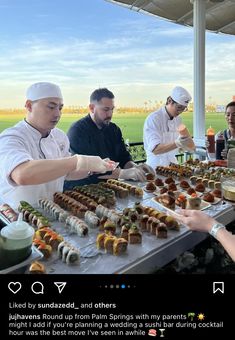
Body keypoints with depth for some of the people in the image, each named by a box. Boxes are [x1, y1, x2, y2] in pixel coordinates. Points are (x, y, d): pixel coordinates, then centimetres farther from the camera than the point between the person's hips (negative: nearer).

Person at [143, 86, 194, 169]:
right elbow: (155, 149, -23)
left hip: (173, 164, 6)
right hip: (157, 166, -6)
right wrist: (177, 143, -36)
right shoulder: (153, 118, -13)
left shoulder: (178, 119, 11)